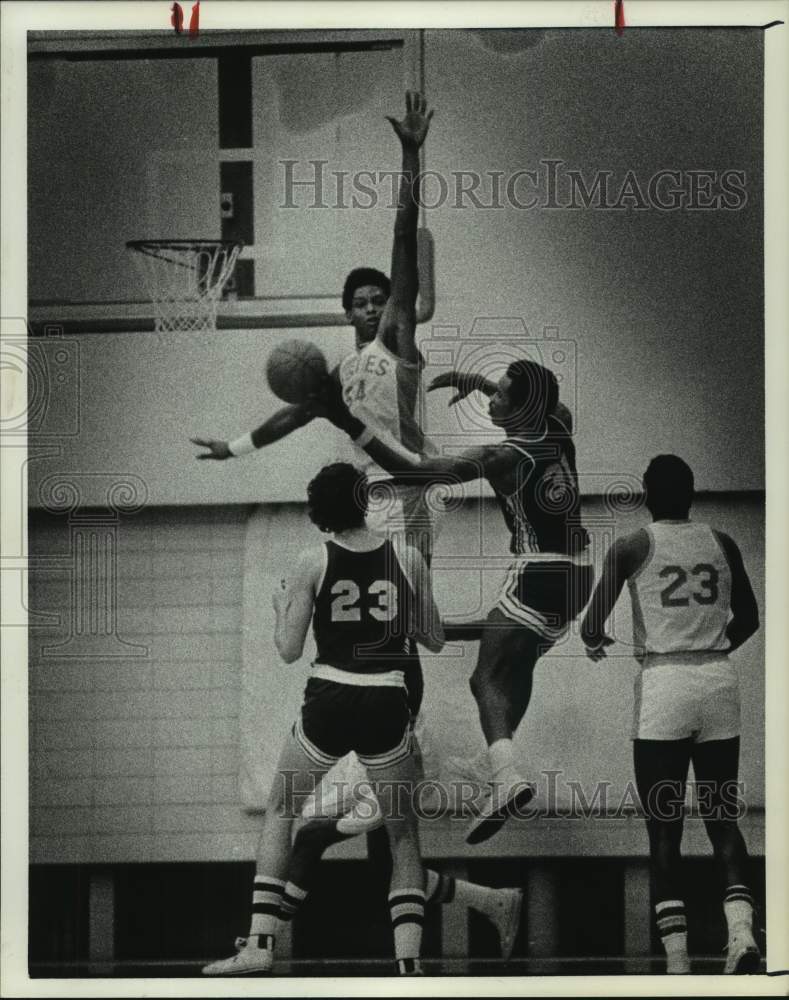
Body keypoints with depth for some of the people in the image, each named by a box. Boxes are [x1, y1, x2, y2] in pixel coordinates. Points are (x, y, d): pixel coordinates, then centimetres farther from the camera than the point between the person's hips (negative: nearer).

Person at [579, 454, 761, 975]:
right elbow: (748, 619, 19)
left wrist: (596, 643, 18)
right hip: (720, 681, 3)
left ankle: (678, 960, -4)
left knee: (664, 829, 3)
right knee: (723, 819, 10)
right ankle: (742, 928, -13)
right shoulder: (721, 543, 10)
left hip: (664, 685, -3)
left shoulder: (632, 548, 0)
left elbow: (593, 626, -5)